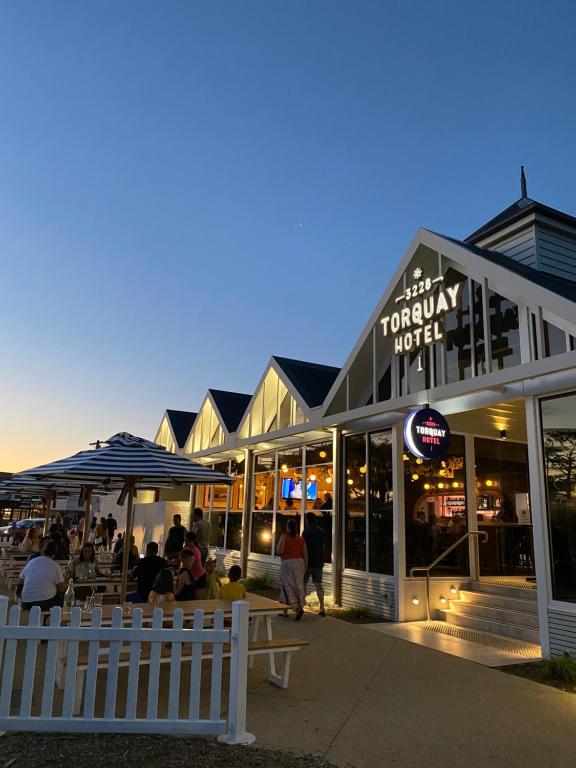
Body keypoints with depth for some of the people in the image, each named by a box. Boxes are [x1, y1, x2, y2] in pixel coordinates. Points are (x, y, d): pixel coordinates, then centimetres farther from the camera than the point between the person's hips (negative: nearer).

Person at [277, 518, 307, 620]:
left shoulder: (284, 537, -8)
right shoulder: (301, 539, 7)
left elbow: (279, 551, -12)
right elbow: (305, 553, 6)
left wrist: (277, 547, 9)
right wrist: (305, 566, 14)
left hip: (288, 563, -5)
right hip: (300, 562, 5)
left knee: (288, 586, -1)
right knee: (298, 586, 9)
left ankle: (297, 608, -13)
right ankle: (300, 607, 9)